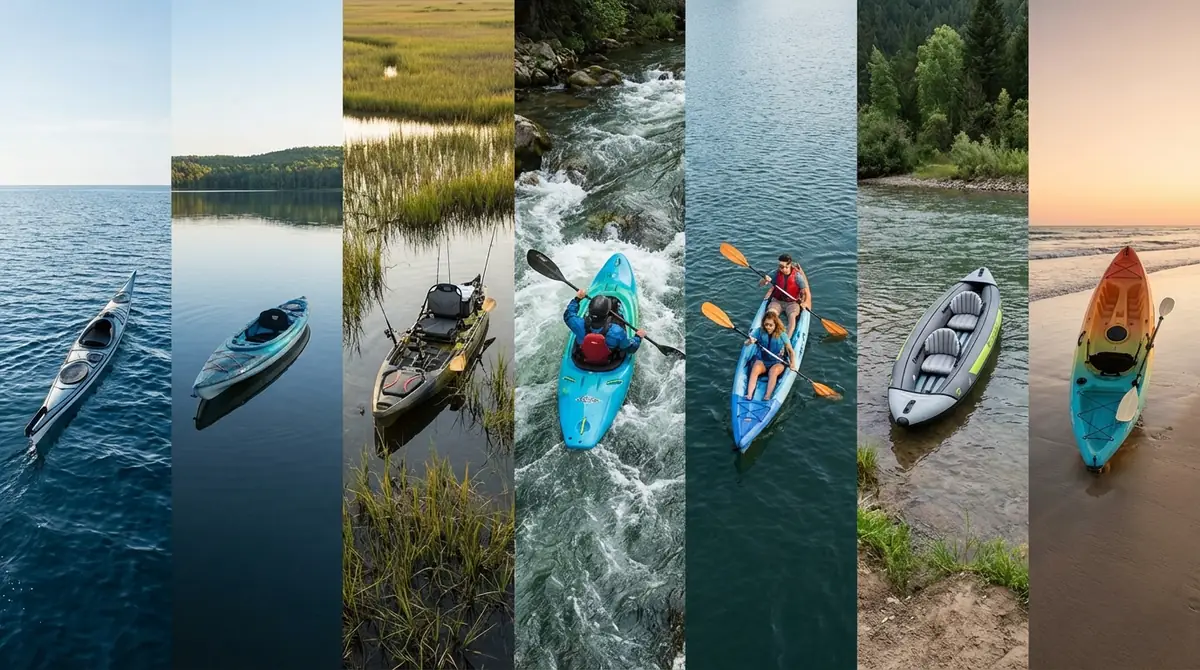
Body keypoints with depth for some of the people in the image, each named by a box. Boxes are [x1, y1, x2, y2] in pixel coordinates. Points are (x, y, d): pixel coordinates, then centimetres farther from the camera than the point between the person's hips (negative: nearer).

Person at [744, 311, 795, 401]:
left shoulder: (782, 335, -5)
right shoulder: (760, 332, 0)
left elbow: (791, 351, -1)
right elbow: (746, 343, -2)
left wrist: (792, 362, -14)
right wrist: (750, 341, -25)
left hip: (777, 362, -1)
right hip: (761, 360, 1)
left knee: (774, 371, -35)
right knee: (756, 368, -32)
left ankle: (767, 397, -46)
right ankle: (749, 395, -43)